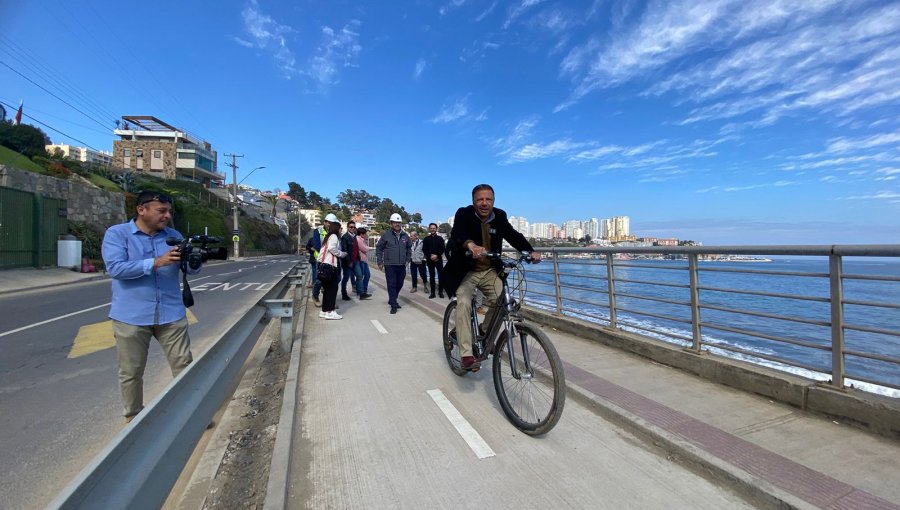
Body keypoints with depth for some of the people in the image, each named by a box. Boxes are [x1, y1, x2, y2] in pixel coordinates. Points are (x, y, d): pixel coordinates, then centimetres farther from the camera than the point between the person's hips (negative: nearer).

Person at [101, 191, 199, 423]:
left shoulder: (174, 235, 7)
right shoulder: (117, 233, -3)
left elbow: (190, 269, 2)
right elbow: (115, 268, -16)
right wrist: (157, 262, -26)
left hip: (171, 314, 3)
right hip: (131, 316, -3)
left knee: (184, 364, 7)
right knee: (131, 372, 11)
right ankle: (133, 417, 30)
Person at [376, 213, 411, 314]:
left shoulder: (405, 236, 8)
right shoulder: (386, 235, -3)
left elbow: (408, 248, 21)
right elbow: (379, 248, 2)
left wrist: (407, 259, 14)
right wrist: (380, 262, -2)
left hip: (402, 265, 5)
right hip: (390, 265, -4)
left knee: (399, 284, 13)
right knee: (391, 285, -4)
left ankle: (392, 300, 33)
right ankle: (393, 305, 2)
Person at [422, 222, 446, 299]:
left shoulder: (440, 238, 8)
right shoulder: (426, 239, 9)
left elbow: (442, 249, 0)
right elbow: (424, 250, 2)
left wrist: (437, 255, -15)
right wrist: (430, 256, -13)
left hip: (439, 260, 0)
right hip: (430, 260, 1)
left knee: (441, 275, -5)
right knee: (431, 276, 3)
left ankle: (441, 291, 4)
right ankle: (432, 292, 7)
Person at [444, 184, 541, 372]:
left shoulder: (499, 216, 0)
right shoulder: (463, 214, -12)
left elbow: (513, 236, -6)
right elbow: (457, 233, -32)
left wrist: (530, 251, -25)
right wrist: (470, 245, -54)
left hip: (490, 272, 3)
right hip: (467, 271, -3)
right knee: (463, 303, -24)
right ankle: (466, 355, -21)